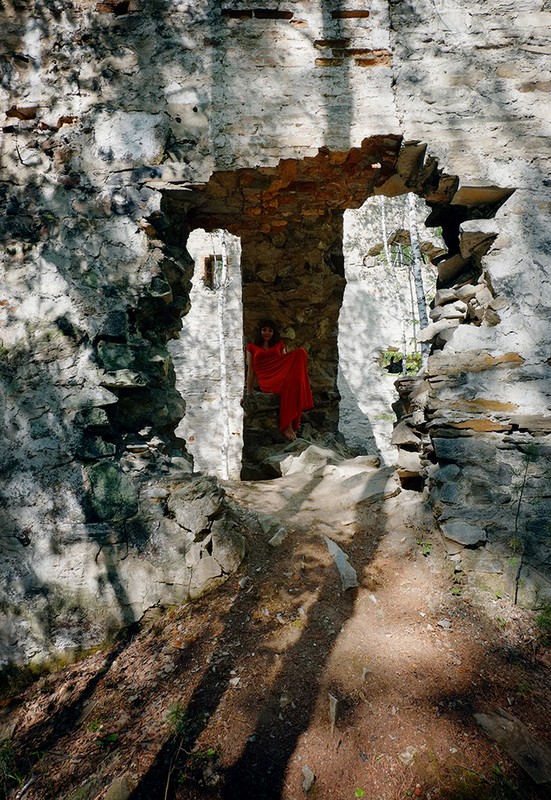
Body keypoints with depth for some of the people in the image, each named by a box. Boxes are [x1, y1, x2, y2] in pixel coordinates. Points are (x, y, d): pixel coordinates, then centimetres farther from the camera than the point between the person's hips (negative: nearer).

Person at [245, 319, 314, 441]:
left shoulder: (279, 345, 27)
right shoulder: (252, 347, 20)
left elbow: (287, 363, 21)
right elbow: (250, 371, 14)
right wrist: (249, 394, 8)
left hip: (282, 377, 3)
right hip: (266, 381, -3)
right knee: (289, 385, -38)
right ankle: (287, 426, -40)